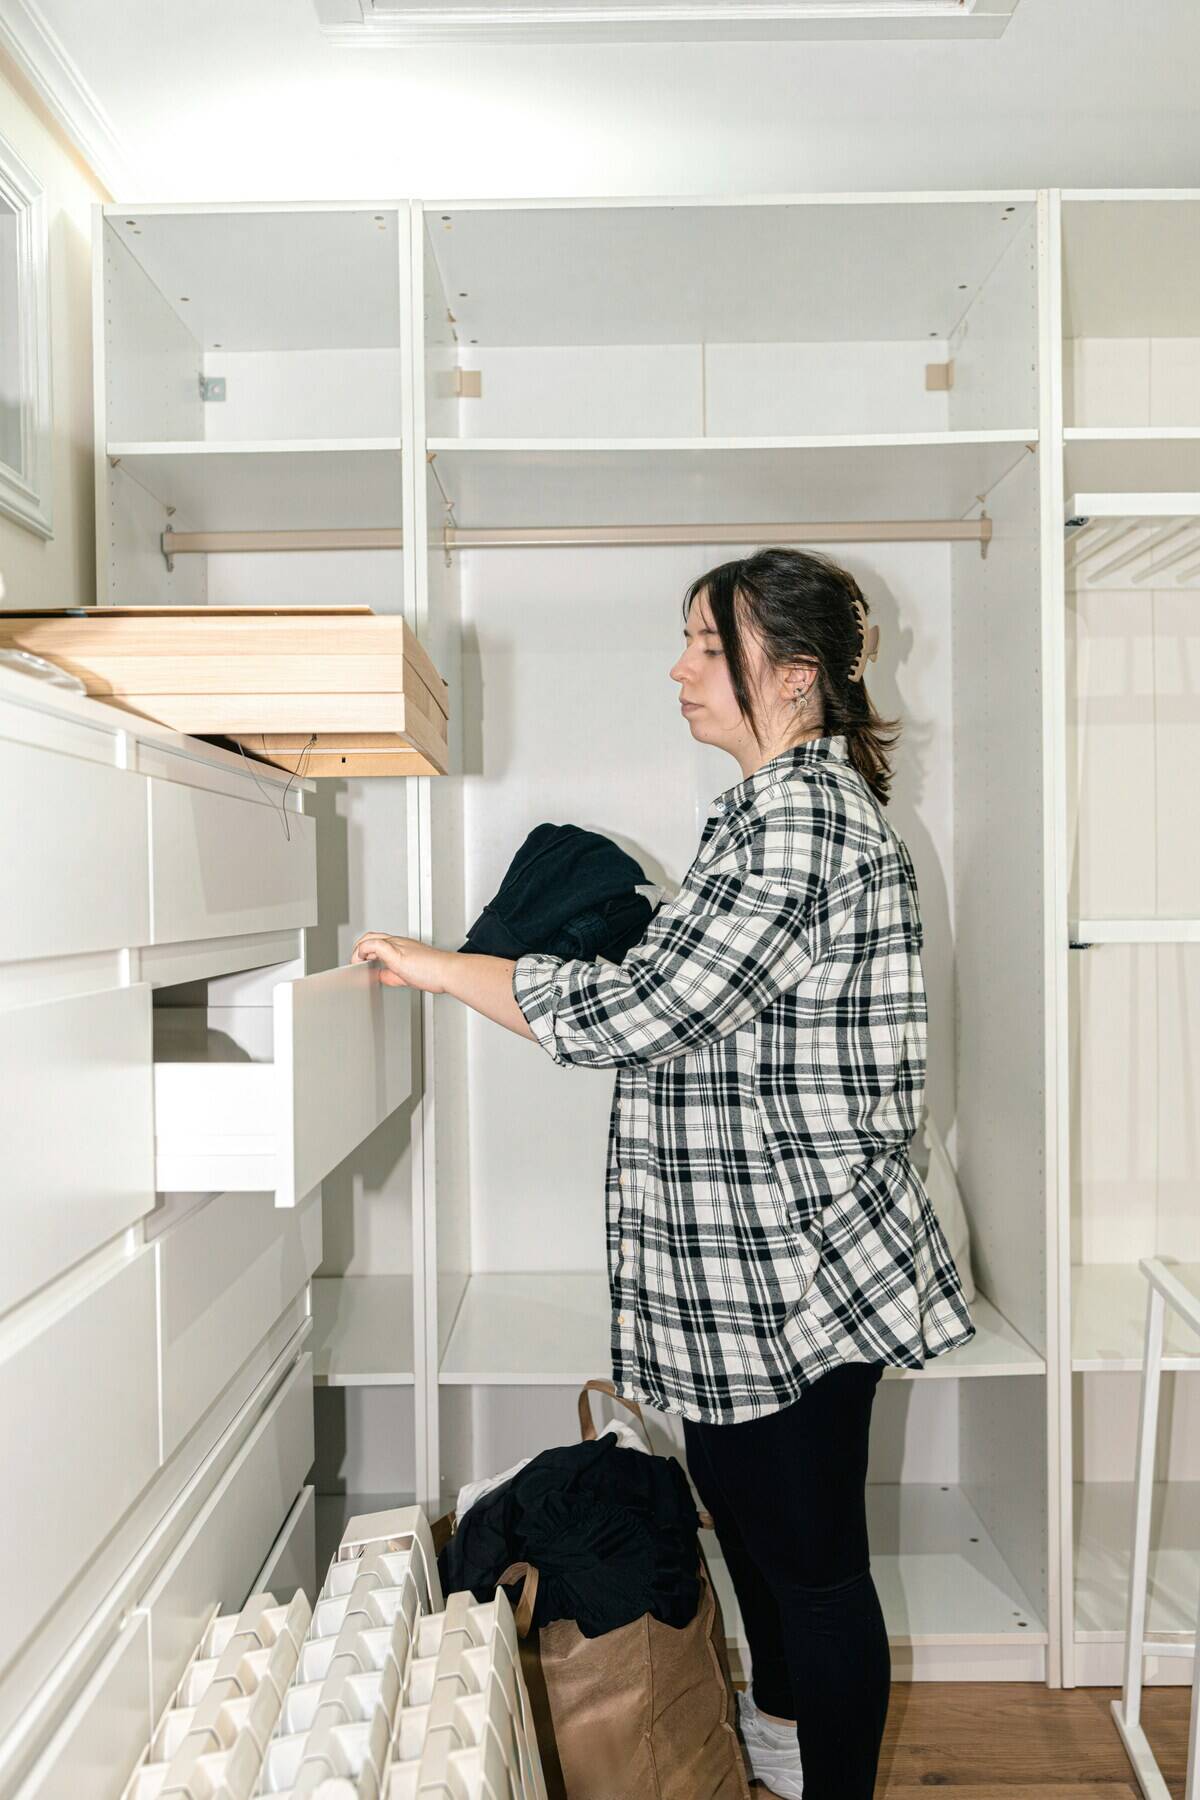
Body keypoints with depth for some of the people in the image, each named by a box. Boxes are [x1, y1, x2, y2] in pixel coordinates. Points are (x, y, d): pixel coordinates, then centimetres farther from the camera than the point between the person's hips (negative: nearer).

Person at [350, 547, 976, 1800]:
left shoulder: (804, 810, -21)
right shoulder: (775, 806, 12)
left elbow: (655, 1008, -27)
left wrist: (443, 969, -19)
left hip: (798, 1259, -11)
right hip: (742, 1261, 11)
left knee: (811, 1551, 9)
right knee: (743, 1508, 27)